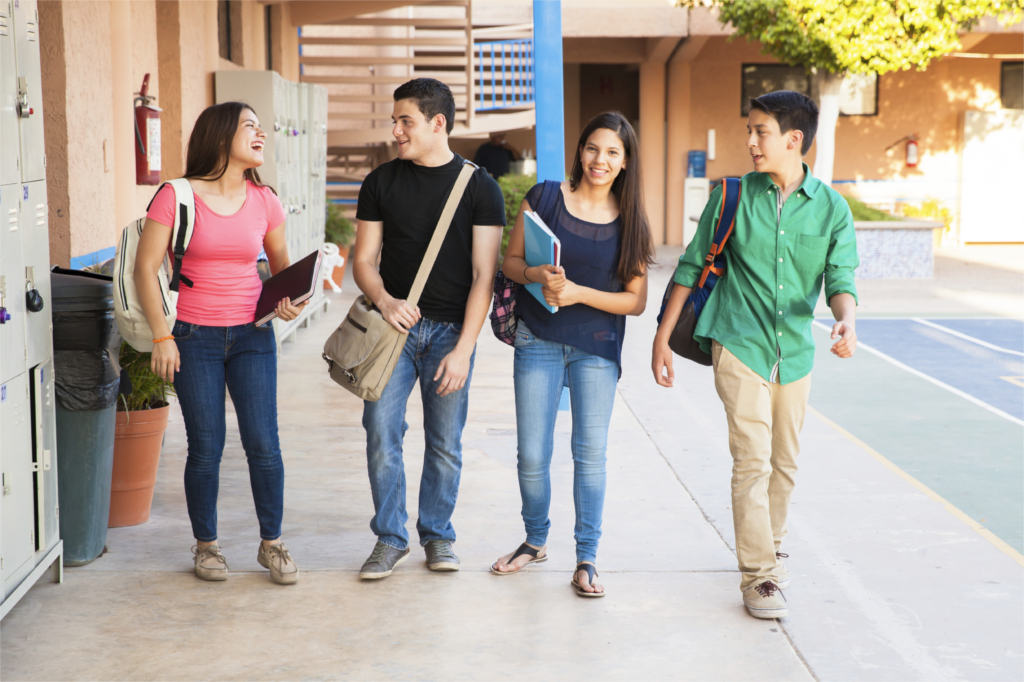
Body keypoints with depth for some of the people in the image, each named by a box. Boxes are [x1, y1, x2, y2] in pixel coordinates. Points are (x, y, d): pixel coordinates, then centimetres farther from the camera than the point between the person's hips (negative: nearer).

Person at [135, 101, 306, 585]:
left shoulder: (264, 201, 3)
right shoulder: (176, 197, -8)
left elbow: (282, 262, 17)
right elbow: (146, 268, -5)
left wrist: (290, 300, -4)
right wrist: (161, 336, -9)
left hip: (252, 335, 3)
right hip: (194, 338, -3)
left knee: (263, 444, 0)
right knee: (205, 449, 3)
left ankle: (271, 544, 17)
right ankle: (206, 545, 23)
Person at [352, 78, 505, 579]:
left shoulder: (479, 187, -1)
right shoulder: (382, 181, 7)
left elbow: (483, 274, -5)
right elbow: (363, 260, 8)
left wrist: (464, 349, -12)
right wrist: (384, 300, -14)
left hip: (450, 330, -1)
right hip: (394, 324, 2)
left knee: (445, 443, 4)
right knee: (381, 431, -6)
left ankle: (437, 535, 22)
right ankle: (390, 538, 8)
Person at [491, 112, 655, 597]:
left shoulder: (630, 222, -1)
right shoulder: (544, 198, -2)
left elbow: (636, 301, -3)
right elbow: (510, 261, 3)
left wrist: (580, 293, -17)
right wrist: (536, 275, -19)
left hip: (597, 346, 0)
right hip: (538, 341, 0)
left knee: (591, 453, -2)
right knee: (532, 454, 3)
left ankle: (587, 559, 9)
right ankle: (535, 541, 27)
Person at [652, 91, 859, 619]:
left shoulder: (831, 207, 0)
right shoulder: (732, 197, -2)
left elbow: (839, 278, -6)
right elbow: (692, 267, 4)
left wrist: (846, 320, -29)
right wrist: (662, 337, 3)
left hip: (795, 351, 3)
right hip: (739, 343, -3)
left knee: (784, 462, 14)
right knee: (752, 459, -11)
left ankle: (769, 548, 36)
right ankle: (759, 575, -6)